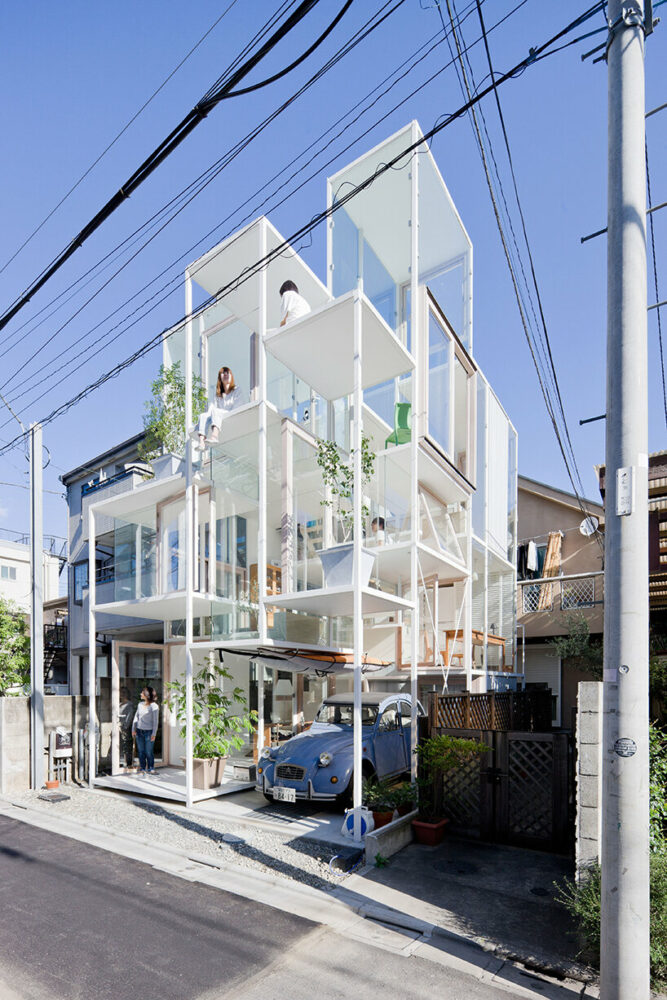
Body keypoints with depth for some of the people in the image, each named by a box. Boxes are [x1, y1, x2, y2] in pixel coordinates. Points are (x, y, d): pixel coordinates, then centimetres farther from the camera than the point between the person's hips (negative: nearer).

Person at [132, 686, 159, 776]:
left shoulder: (154, 706, -8)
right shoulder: (140, 704, 9)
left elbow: (155, 721, -8)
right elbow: (136, 717, 14)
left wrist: (154, 734, -11)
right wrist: (133, 729, 7)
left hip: (148, 732, -5)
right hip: (139, 731, 5)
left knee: (149, 752, -1)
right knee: (141, 751, 7)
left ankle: (151, 768, 14)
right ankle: (142, 769, 17)